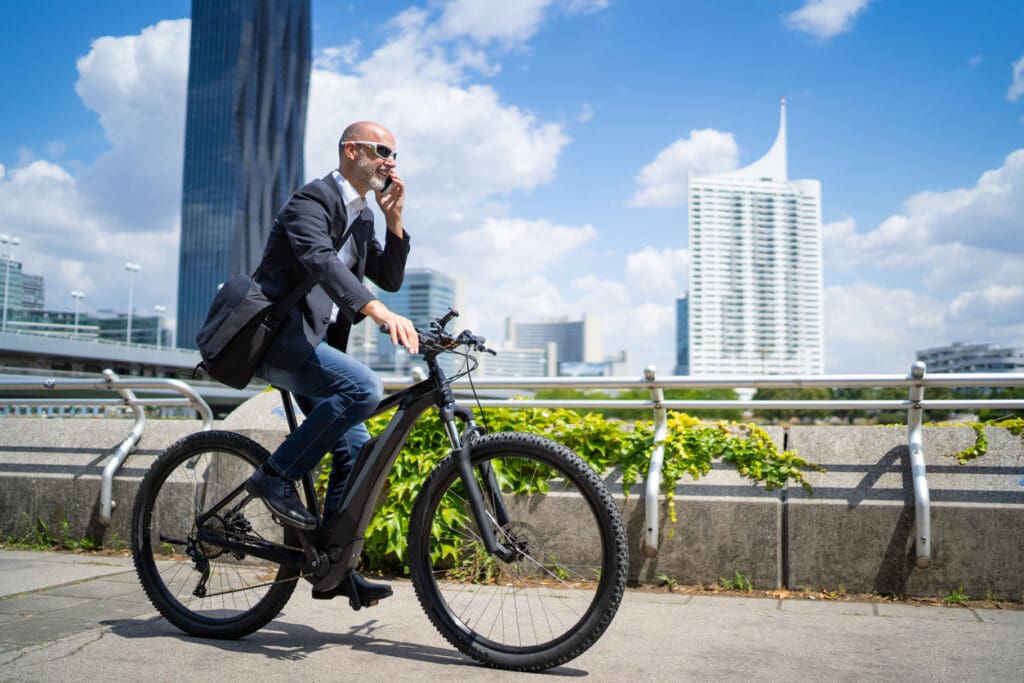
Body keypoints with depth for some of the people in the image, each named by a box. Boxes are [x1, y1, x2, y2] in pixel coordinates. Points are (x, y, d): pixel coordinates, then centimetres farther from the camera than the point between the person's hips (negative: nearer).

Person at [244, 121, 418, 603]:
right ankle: (276, 475, -15)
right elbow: (320, 260, -30)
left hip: (313, 340, 9)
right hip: (277, 334, -9)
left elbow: (390, 279, 13)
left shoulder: (361, 217, 18)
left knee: (356, 448, 1)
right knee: (363, 388, -30)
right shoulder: (311, 200, -11)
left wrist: (394, 219, 1)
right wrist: (380, 312, -44)